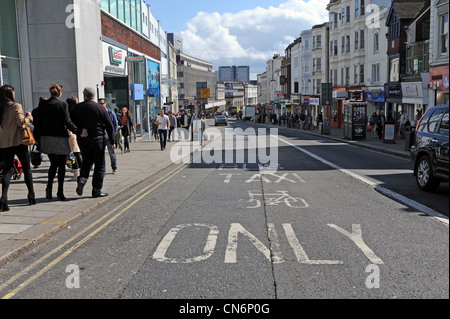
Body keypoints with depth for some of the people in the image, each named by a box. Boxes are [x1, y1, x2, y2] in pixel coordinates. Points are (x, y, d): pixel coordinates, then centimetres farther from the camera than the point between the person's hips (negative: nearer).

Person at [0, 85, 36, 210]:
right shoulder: (16, 106, -10)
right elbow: (21, 122, -19)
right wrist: (29, 117, -1)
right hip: (18, 142, -4)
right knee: (27, 169, 10)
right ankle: (31, 197, 17)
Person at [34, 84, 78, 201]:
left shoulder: (42, 104, 3)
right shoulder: (63, 104, -9)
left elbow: (37, 122, 5)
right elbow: (68, 122, -16)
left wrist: (37, 137, 12)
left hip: (46, 138, 4)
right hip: (60, 138, -4)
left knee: (53, 164, 17)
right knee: (61, 165, 6)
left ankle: (49, 187, 1)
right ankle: (60, 192, 6)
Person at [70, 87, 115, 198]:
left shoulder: (77, 108, 3)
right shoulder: (100, 108, -4)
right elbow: (109, 126, -2)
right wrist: (112, 141, 4)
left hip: (82, 139, 3)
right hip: (97, 140, -3)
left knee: (86, 161, 22)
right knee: (99, 165, 5)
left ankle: (82, 179, -3)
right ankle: (96, 190, 6)